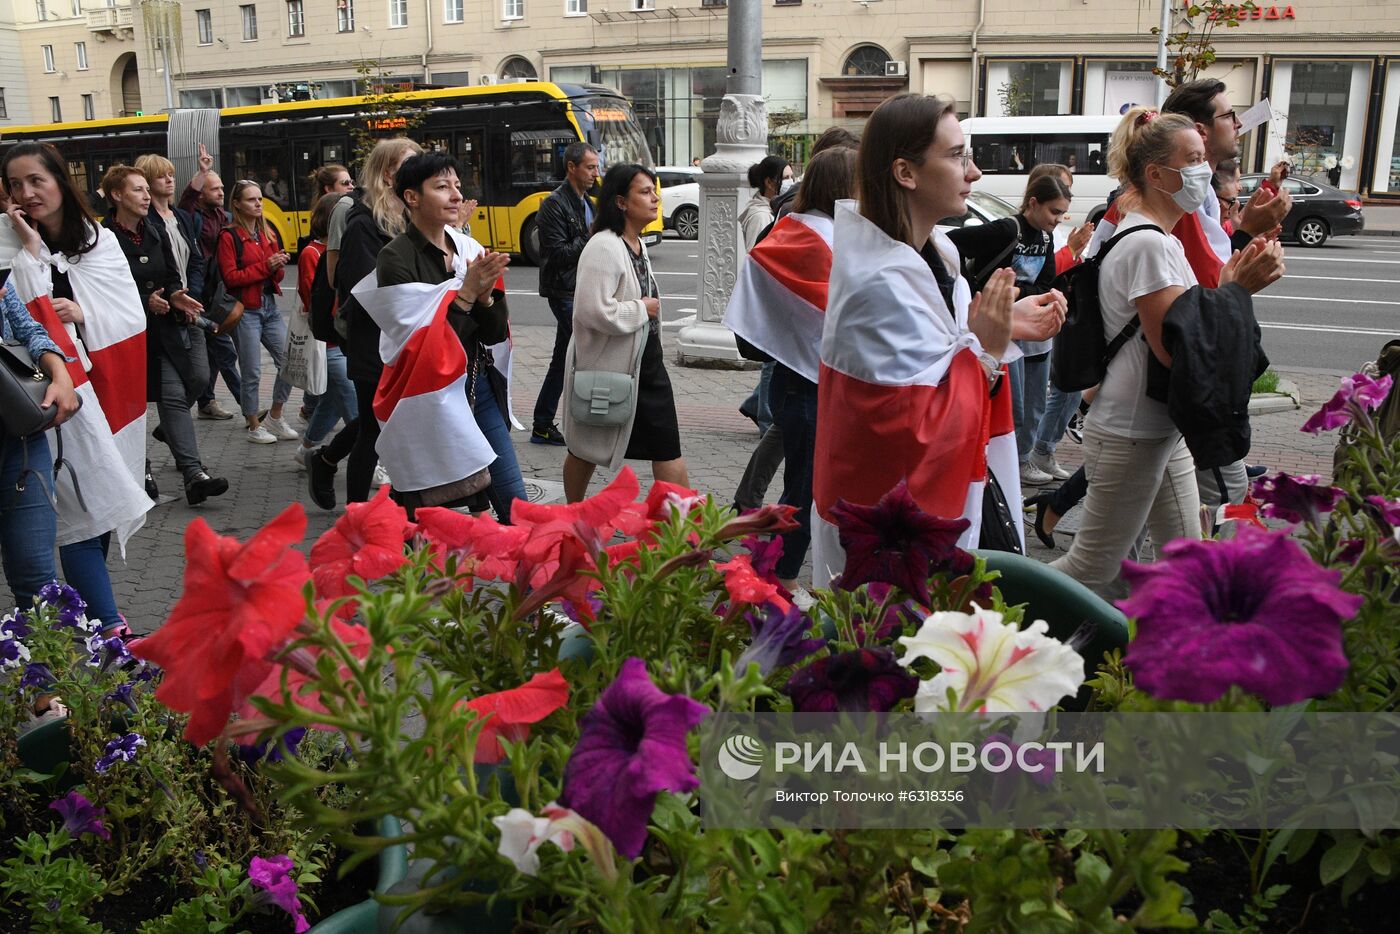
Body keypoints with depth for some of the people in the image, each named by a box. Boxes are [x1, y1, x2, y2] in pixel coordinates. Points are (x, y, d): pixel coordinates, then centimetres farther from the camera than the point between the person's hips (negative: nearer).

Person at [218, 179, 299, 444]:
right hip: (245, 310, -6)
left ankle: (274, 418, 18)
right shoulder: (229, 236, -6)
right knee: (251, 372, -1)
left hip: (270, 306, 6)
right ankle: (254, 428, 13)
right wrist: (265, 266, -16)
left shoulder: (268, 233, 14)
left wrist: (278, 266, -5)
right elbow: (230, 277, -12)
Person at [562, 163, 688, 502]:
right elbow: (595, 312, -32)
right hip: (605, 366, -8)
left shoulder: (637, 244, 8)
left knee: (667, 447, 5)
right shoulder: (603, 248, -21)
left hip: (645, 362, 8)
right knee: (587, 449, 11)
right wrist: (642, 309, -18)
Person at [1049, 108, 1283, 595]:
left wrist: (1232, 281, 2)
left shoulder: (1161, 239, 13)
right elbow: (1176, 349, -24)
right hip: (1131, 435, -10)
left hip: (1163, 430, 10)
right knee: (1094, 570, 0)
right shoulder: (1148, 245, -20)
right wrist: (1236, 289, -21)